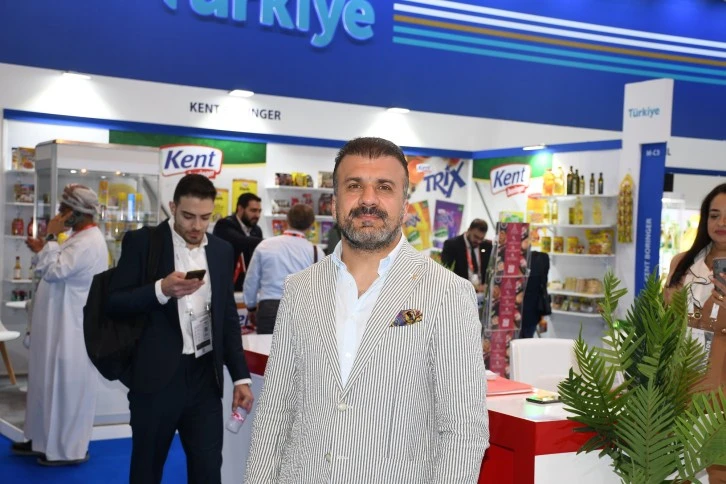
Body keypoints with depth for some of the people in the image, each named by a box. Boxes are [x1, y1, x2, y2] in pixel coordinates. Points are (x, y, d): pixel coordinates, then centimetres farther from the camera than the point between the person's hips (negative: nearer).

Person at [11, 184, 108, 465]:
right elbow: (60, 271, 22)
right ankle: (45, 441, 28)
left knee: (67, 386, -1)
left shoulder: (88, 243, -20)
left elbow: (54, 271, -26)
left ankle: (69, 449, 9)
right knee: (53, 384, 17)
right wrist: (43, 250, 12)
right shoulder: (81, 238, 13)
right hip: (61, 327, 10)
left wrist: (51, 236, -19)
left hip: (72, 330, -10)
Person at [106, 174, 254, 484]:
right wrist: (161, 290, -22)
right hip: (156, 376, -3)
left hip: (205, 377, 3)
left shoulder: (221, 250, 9)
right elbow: (113, 302, -6)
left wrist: (240, 376, 9)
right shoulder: (141, 242, -3)